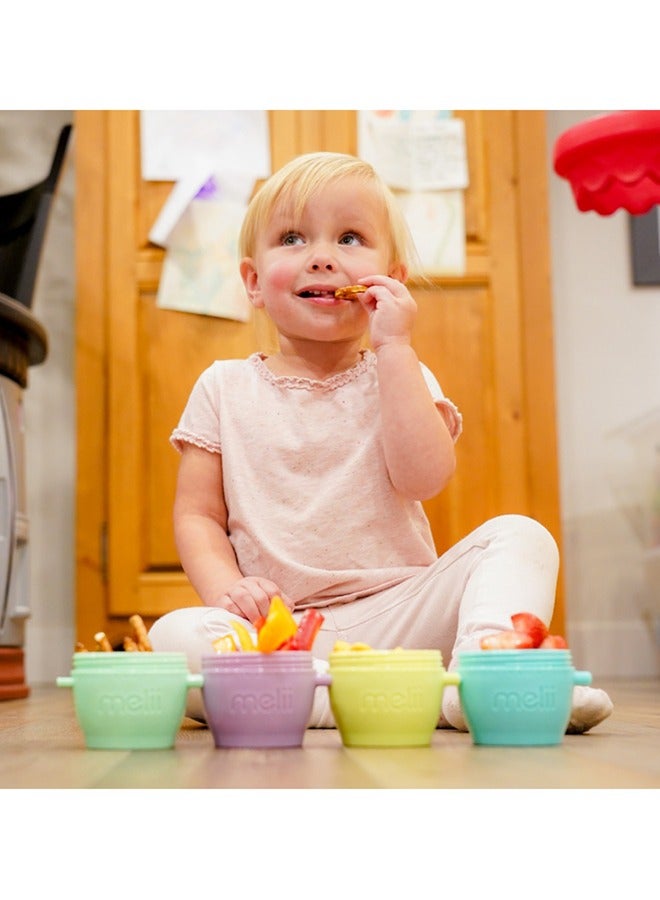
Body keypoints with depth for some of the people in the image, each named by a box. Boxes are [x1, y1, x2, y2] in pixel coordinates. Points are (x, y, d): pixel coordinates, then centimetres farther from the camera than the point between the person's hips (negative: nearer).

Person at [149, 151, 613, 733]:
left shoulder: (401, 375, 8)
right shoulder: (225, 389, 10)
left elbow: (423, 479, -12)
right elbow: (198, 515, 5)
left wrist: (393, 347, -11)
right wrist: (227, 588, -15)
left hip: (394, 616, 1)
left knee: (520, 536, -17)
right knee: (173, 637, -30)